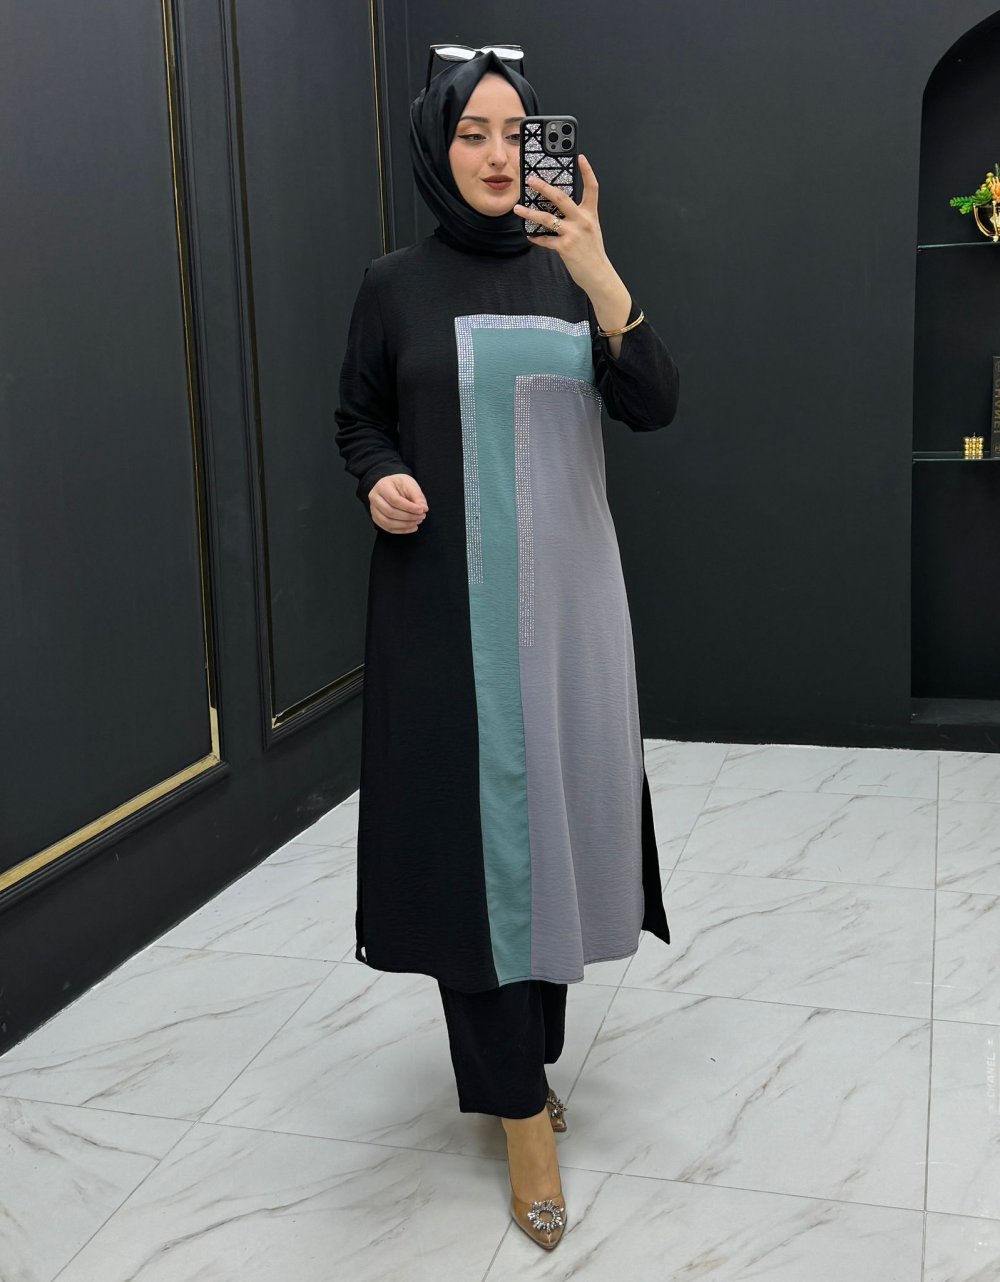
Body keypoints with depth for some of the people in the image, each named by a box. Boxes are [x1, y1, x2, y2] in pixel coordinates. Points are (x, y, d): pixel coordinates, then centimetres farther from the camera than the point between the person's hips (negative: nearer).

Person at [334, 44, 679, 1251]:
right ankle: (518, 1102, 8)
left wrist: (602, 278, -19)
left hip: (561, 586, 3)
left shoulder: (565, 274, 6)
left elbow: (653, 407, -5)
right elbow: (357, 421, 9)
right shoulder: (393, 284, 1)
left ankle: (522, 1047, 28)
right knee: (472, 821, -3)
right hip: (447, 595, -3)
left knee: (548, 808, 9)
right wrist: (380, 482, -13)